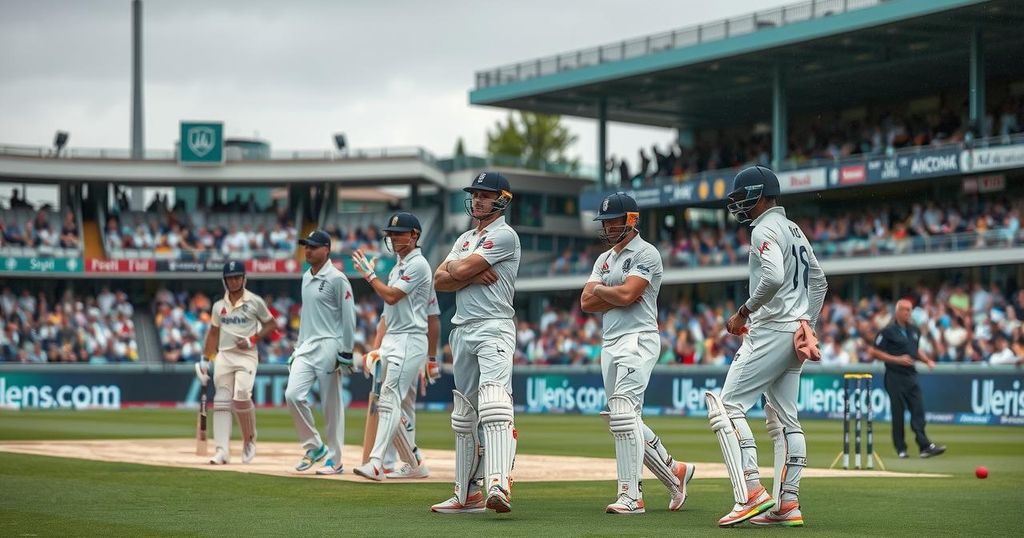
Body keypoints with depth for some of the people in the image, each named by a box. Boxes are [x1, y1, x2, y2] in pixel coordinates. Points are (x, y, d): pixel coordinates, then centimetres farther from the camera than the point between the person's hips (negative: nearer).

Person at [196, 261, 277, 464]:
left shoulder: (255, 302, 1)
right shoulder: (218, 306, 12)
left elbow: (272, 325, 5)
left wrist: (253, 339, -9)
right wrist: (205, 360, 12)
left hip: (246, 356, -4)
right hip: (223, 355, 4)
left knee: (241, 396, -22)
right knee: (221, 401, -5)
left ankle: (249, 439, 1)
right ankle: (222, 451, -7)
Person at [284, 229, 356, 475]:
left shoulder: (337, 279, -9)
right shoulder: (306, 277, 16)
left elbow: (349, 316, -10)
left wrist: (346, 353, -13)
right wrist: (298, 347, 20)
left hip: (328, 346, -7)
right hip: (306, 347, 7)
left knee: (331, 404, -2)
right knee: (293, 394, -8)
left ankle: (335, 460, 7)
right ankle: (314, 446, 7)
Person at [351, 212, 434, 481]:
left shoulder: (418, 264, -8)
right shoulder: (398, 266, 21)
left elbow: (391, 296, -17)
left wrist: (369, 274, -6)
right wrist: (378, 345, 18)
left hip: (409, 341, -10)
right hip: (391, 342, 10)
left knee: (389, 401, -18)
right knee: (390, 406, 8)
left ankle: (376, 463, -26)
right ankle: (415, 464, 14)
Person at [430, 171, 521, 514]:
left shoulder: (504, 235, -4)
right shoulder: (465, 239, 22)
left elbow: (460, 271, -13)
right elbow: (439, 281, 9)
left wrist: (457, 266, 10)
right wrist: (473, 276, -7)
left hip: (494, 328, -9)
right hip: (462, 330, 9)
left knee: (494, 405, -25)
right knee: (465, 416, 11)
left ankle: (499, 485, -39)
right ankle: (468, 494, 17)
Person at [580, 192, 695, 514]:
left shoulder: (646, 254, -5)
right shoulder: (605, 259, 20)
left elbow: (625, 294, -19)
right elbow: (586, 302, 10)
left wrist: (600, 290, -1)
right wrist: (615, 295, -6)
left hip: (638, 340, -9)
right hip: (610, 343, 9)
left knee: (623, 413, -19)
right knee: (623, 420, 9)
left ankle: (630, 496, -20)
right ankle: (674, 472, 25)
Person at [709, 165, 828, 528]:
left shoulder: (765, 229, -10)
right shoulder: (795, 230, 20)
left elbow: (773, 277, -27)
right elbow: (819, 283, 22)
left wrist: (744, 313, -17)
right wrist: (807, 325, 22)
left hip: (770, 330, -10)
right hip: (796, 332, 10)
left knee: (727, 405, -10)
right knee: (783, 418, 10)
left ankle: (751, 493, -19)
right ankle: (787, 505, 7)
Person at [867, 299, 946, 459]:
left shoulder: (914, 331, 14)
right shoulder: (888, 331, -7)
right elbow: (873, 352, -10)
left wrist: (927, 360, 11)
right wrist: (897, 359, -15)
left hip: (911, 375, 6)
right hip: (895, 377, -6)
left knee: (918, 410, -2)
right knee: (898, 412, -1)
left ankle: (925, 446, -7)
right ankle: (901, 448, 7)